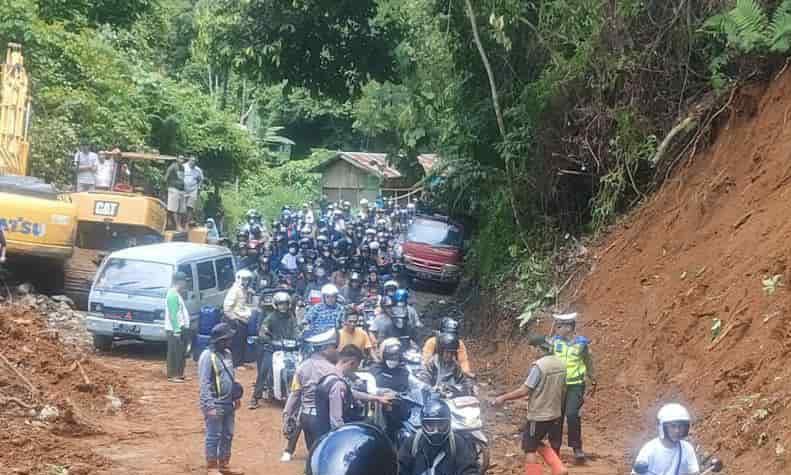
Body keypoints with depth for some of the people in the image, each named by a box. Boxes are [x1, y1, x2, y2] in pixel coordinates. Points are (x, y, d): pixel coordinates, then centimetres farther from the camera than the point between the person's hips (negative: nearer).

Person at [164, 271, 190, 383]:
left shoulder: (177, 294, 16)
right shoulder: (172, 295, -16)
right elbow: (173, 314, -21)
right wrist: (176, 330, -23)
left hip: (181, 328, 10)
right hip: (175, 330, -10)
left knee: (181, 352, 14)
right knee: (174, 353, -5)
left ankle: (179, 374, 21)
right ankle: (172, 375, -1)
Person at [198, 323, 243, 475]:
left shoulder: (226, 353, 9)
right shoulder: (207, 356, -17)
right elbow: (204, 383, -19)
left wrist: (236, 397, 18)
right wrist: (209, 406, -23)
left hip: (228, 403, 8)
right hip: (215, 404, -8)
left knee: (227, 435, 15)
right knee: (214, 437, 0)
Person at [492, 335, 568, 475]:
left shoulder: (539, 365, -20)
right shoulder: (561, 364, 2)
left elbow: (524, 391, -19)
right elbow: (563, 390, 11)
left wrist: (503, 398, -10)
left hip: (538, 416, -7)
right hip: (556, 414, 7)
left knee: (529, 449, 7)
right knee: (543, 444, 22)